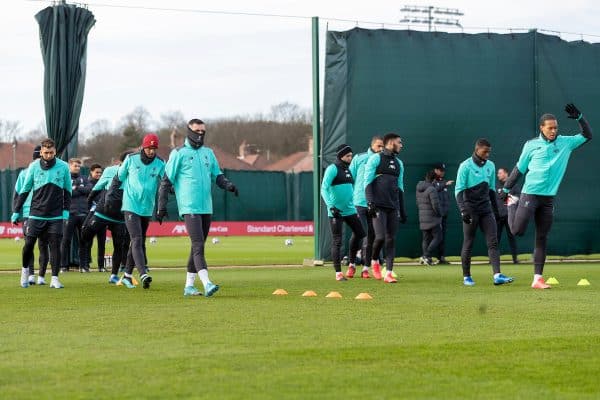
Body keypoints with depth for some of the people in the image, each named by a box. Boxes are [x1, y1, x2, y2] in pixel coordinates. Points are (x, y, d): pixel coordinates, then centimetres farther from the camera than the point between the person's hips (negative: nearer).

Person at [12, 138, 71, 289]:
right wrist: (16, 212, 4)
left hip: (56, 216, 0)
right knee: (29, 244, 2)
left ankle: (55, 279, -2)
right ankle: (25, 270, 28)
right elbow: (24, 190, 5)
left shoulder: (63, 167, -2)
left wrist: (66, 211, 2)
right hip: (36, 214, 0)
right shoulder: (34, 166, -3)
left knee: (55, 246, -6)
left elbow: (67, 190, 9)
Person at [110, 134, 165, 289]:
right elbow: (118, 178, 8)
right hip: (131, 206, -4)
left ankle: (127, 275, 24)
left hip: (147, 209, 4)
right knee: (137, 240, -16)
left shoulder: (160, 164, 1)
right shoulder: (131, 159, -3)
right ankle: (143, 275, -28)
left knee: (139, 242, 11)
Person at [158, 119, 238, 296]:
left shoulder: (208, 153, 16)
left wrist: (228, 185, -5)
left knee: (198, 246, 10)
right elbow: (166, 180, -2)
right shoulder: (179, 153, -2)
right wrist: (162, 206, -6)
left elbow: (217, 175, 18)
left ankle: (189, 285, 17)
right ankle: (207, 284, -26)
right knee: (198, 245, -16)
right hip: (189, 207, -7)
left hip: (206, 207, 7)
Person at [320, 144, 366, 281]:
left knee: (359, 233, 11)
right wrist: (331, 206, -26)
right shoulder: (332, 169, -9)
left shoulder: (348, 169, 15)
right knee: (337, 241, -5)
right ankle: (338, 273, -1)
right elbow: (324, 189, -17)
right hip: (336, 211, -8)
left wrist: (354, 205, 22)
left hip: (350, 210, 8)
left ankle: (352, 263, 28)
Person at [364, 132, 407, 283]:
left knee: (391, 239, 1)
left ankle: (388, 273, 2)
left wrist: (402, 210, 19)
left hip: (393, 207, 6)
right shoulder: (376, 159, 0)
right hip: (379, 206, -6)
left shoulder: (399, 163, 19)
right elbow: (367, 182, -5)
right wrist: (370, 203, -15)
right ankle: (374, 261, 12)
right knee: (380, 237, -15)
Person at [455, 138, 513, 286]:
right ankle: (466, 277, 13)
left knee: (493, 242, -7)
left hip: (486, 209, 5)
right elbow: (459, 190, -11)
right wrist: (463, 210, -21)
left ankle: (497, 275, -14)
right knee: (468, 244, 2)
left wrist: (495, 208, 17)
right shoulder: (466, 166, -7)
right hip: (471, 210, -5)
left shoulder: (490, 166, 11)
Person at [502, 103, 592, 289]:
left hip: (548, 198, 3)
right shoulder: (532, 145, -2)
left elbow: (587, 136, 13)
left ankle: (538, 279, 7)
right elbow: (519, 168, 6)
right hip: (530, 195, -3)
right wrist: (506, 189, 9)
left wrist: (579, 118, -3)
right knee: (518, 231, -9)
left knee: (542, 239, 4)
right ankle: (512, 204, 23)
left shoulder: (565, 143, 7)